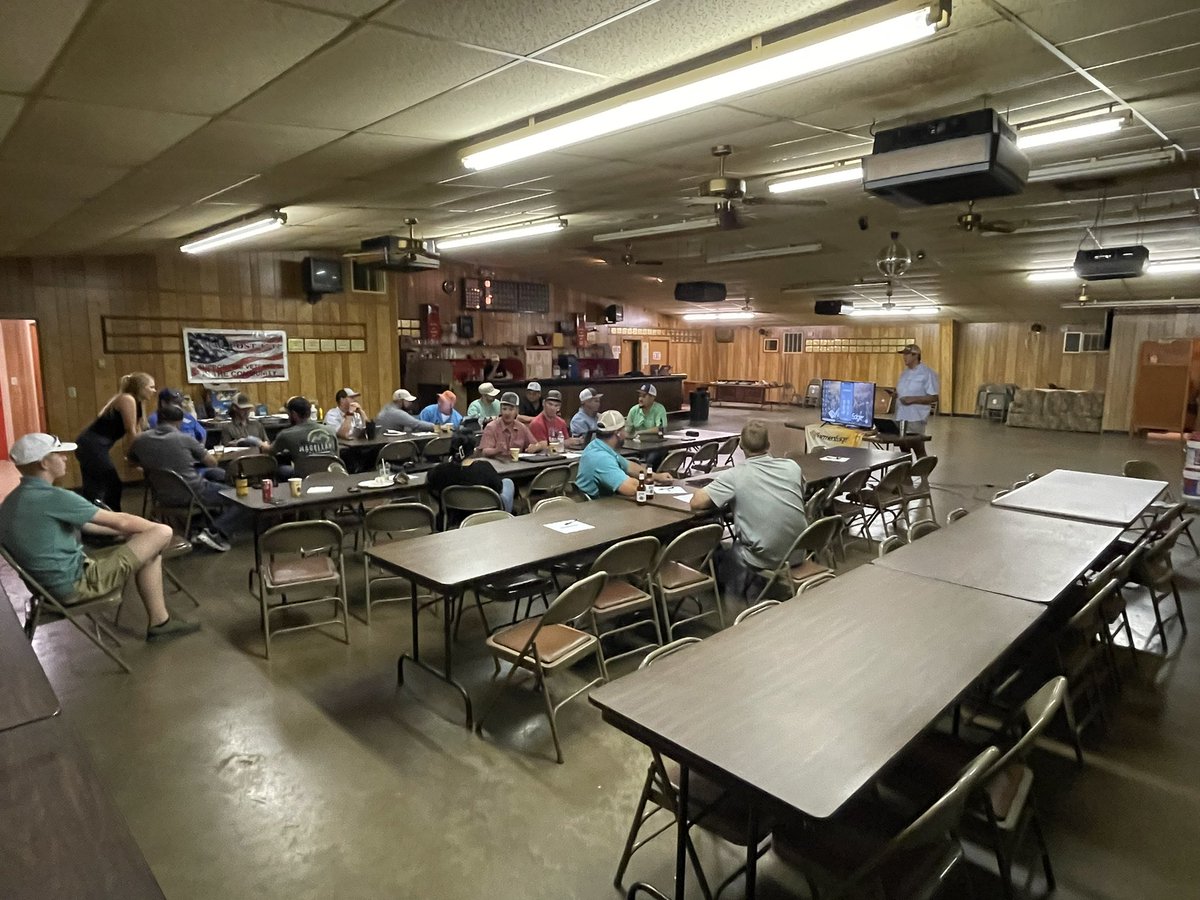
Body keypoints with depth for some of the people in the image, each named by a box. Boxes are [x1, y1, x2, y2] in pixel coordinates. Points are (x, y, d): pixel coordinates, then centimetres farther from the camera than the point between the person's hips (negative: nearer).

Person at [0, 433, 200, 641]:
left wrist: (126, 532, 17)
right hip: (75, 583, -10)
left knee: (144, 544, 15)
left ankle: (159, 621, 12)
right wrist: (158, 528, 4)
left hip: (49, 584, 10)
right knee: (162, 534, -10)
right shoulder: (53, 498, -22)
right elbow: (120, 521, -14)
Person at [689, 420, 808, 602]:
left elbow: (696, 503, -17)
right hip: (798, 552, 5)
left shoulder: (734, 476, -16)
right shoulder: (793, 466, -3)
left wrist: (723, 498, 3)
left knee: (716, 552, 24)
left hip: (763, 558, -5)